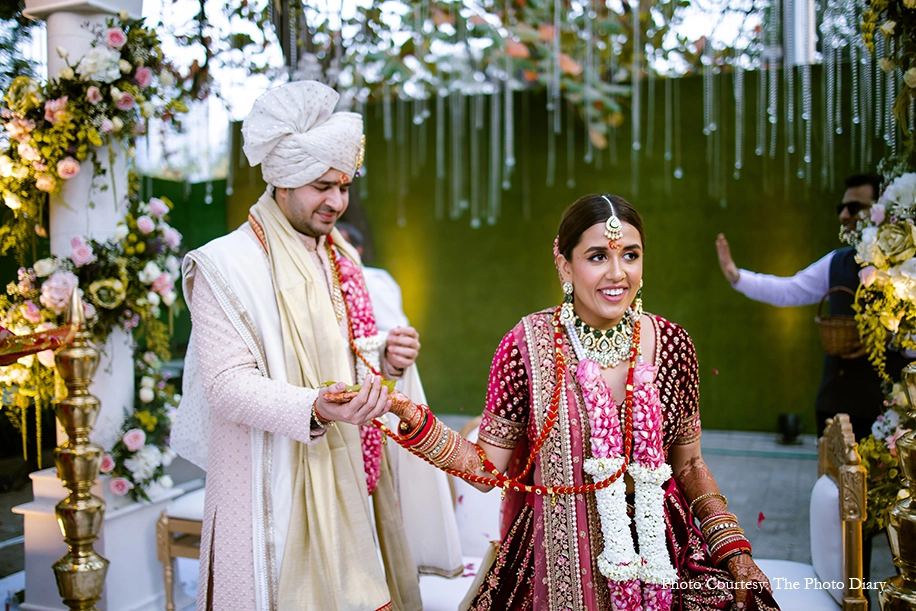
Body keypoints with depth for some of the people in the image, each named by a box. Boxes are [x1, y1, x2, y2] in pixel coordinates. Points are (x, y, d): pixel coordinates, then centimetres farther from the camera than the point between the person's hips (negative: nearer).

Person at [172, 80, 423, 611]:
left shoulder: (339, 258, 11)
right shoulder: (228, 265, -12)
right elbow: (227, 384, -19)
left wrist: (384, 357, -2)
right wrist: (315, 410, -33)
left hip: (345, 479, 7)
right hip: (275, 490, -6)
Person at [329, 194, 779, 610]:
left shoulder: (671, 345, -4)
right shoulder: (526, 346, -11)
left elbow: (688, 465, 7)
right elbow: (487, 470, -8)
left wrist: (732, 547, -1)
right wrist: (416, 421, -21)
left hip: (662, 560, 3)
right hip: (557, 568, -2)